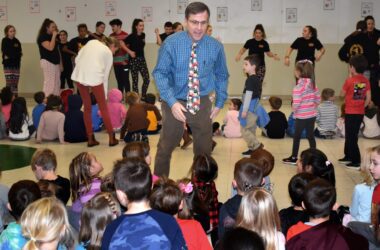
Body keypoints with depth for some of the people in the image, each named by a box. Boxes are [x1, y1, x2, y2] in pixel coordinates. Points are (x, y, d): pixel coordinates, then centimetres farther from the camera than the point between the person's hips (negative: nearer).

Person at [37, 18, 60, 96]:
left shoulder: (52, 37, 17)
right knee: (49, 83, -12)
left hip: (56, 62, 8)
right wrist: (54, 36, -14)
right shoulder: (42, 37, -7)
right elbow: (50, 48, -21)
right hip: (47, 62, -8)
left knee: (57, 84, 5)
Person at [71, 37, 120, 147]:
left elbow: (77, 59, 13)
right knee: (103, 108, 9)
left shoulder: (92, 42, 23)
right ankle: (111, 138, 14)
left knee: (87, 107, 15)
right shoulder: (108, 53, 12)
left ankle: (90, 139, 17)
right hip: (94, 77, -4)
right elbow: (105, 75, 12)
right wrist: (105, 95, 18)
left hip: (79, 75, 4)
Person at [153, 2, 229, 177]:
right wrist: (172, 102, -23)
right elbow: (160, 73, -13)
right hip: (175, 102, -2)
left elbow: (221, 75, 8)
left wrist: (220, 103, 5)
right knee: (166, 147, 11)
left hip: (202, 103, 2)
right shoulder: (172, 43, -14)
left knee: (204, 149, 14)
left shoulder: (215, 47, -7)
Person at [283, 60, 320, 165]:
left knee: (296, 137, 9)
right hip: (312, 115, 6)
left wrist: (293, 109, -3)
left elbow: (296, 104, -23)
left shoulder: (298, 87, -19)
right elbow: (318, 99, 8)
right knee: (311, 136, 13)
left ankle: (294, 158, 20)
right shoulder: (313, 84, 3)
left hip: (302, 116, -6)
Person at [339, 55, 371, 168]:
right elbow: (368, 98, 2)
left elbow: (342, 94, -3)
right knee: (350, 136, 20)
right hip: (360, 113, 6)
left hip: (350, 113, -6)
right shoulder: (366, 81, 0)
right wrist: (362, 107, 14)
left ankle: (356, 162, 0)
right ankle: (348, 157, 30)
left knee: (351, 138, 0)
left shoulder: (349, 81, -15)